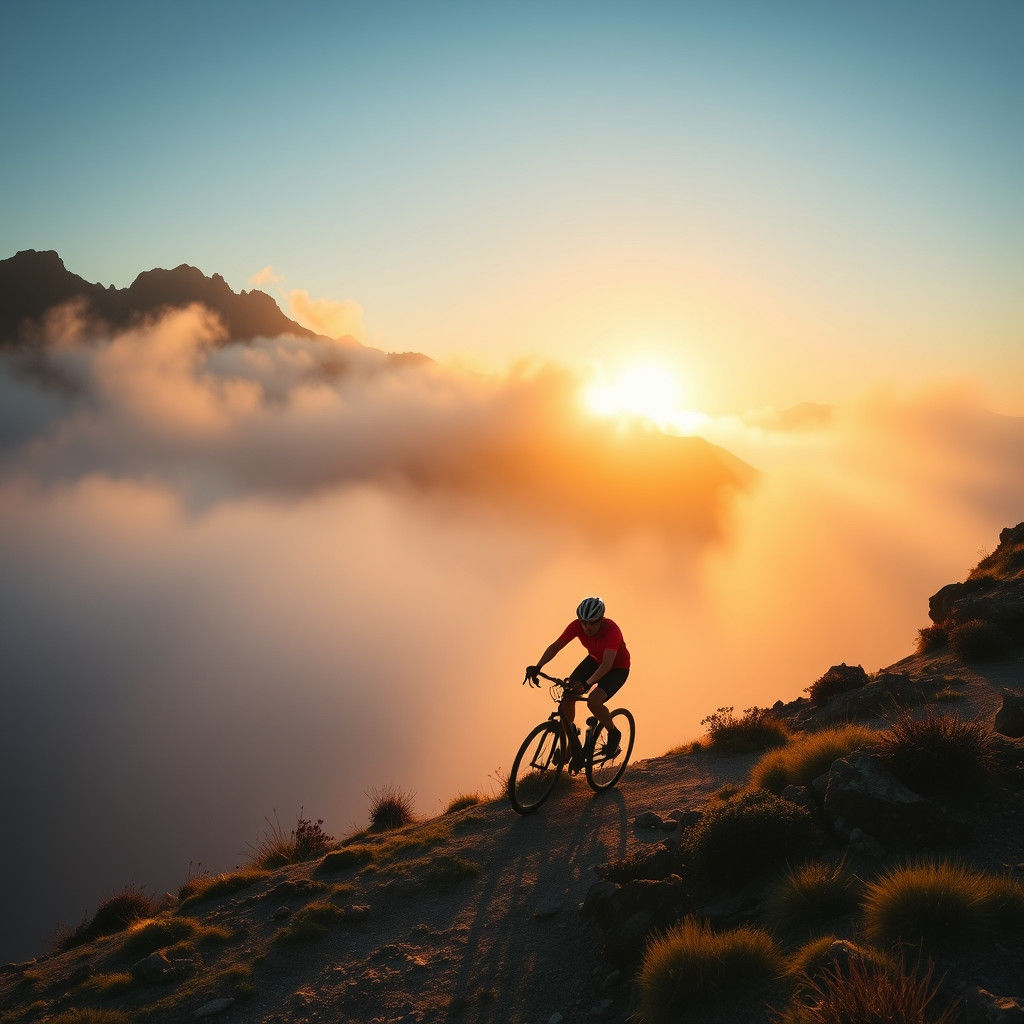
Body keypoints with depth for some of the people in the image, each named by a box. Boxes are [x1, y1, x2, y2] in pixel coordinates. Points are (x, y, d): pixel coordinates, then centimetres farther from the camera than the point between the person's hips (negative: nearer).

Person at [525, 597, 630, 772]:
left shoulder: (612, 630, -35)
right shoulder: (577, 625, -21)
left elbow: (607, 664, -44)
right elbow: (555, 646, -18)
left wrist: (587, 683, -59)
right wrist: (537, 667, -34)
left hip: (618, 668, -5)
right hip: (594, 660, 6)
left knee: (594, 702, -30)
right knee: (567, 697, -15)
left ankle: (614, 734, 0)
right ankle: (575, 748, 3)